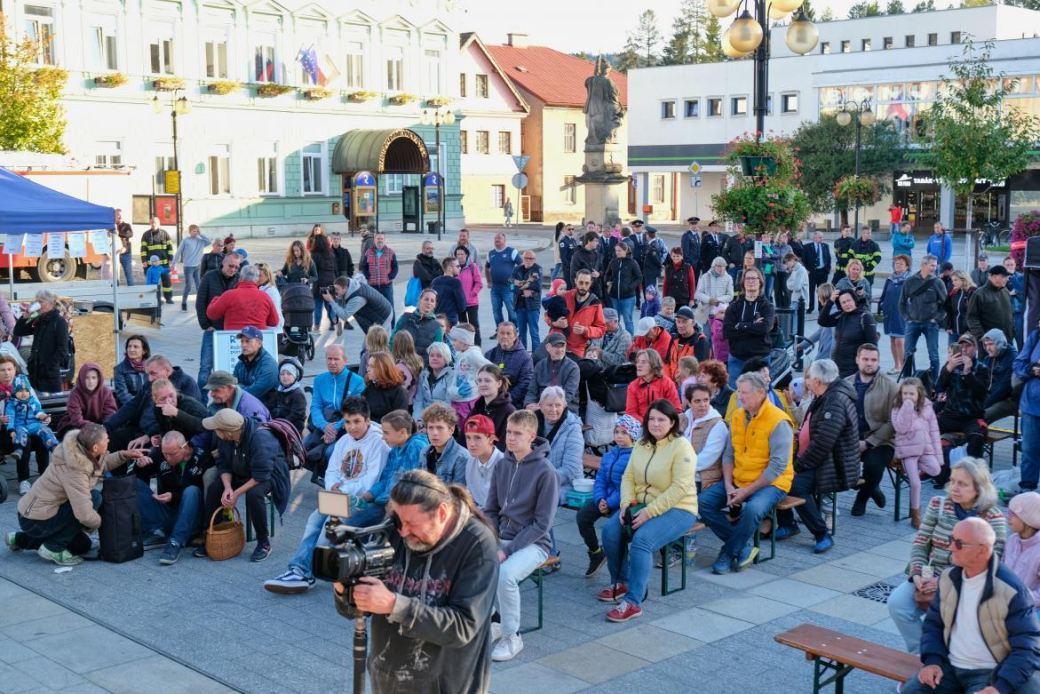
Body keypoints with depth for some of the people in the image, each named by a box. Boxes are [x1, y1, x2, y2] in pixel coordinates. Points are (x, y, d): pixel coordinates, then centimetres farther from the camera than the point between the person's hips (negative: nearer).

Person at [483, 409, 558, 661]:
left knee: (505, 574, -33)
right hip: (500, 538, 6)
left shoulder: (545, 472, -11)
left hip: (532, 543, -6)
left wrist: (507, 550, -18)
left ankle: (512, 637, -11)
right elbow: (490, 510, 12)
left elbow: (543, 523, -13)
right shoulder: (502, 466, 7)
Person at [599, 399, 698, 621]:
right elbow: (628, 477, 10)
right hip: (642, 505, 7)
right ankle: (620, 583, 7)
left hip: (677, 509, -7)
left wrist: (649, 512, -23)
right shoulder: (641, 445, 10)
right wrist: (626, 503, -10)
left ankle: (633, 602, -26)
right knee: (610, 531, -15)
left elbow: (679, 488, -20)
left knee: (642, 539, -31)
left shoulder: (681, 447, -13)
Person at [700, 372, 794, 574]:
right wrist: (729, 486, -8)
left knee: (752, 510, -36)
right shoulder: (737, 417, 6)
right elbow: (729, 455, 8)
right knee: (704, 502, -12)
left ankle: (730, 551, -10)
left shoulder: (778, 422, -15)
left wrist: (747, 491, -18)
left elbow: (778, 466, -18)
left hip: (770, 483, -7)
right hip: (738, 481, 7)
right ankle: (744, 547, -5)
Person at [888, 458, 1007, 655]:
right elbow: (919, 544, 8)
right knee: (897, 603, -21)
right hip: (931, 578, 4)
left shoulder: (993, 518, -6)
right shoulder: (938, 504, 6)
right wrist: (917, 574, -11)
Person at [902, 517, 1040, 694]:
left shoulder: (1011, 590, -14)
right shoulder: (949, 579, 4)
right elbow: (933, 623, 14)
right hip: (949, 666, 5)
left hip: (989, 673, -5)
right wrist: (933, 661, -5)